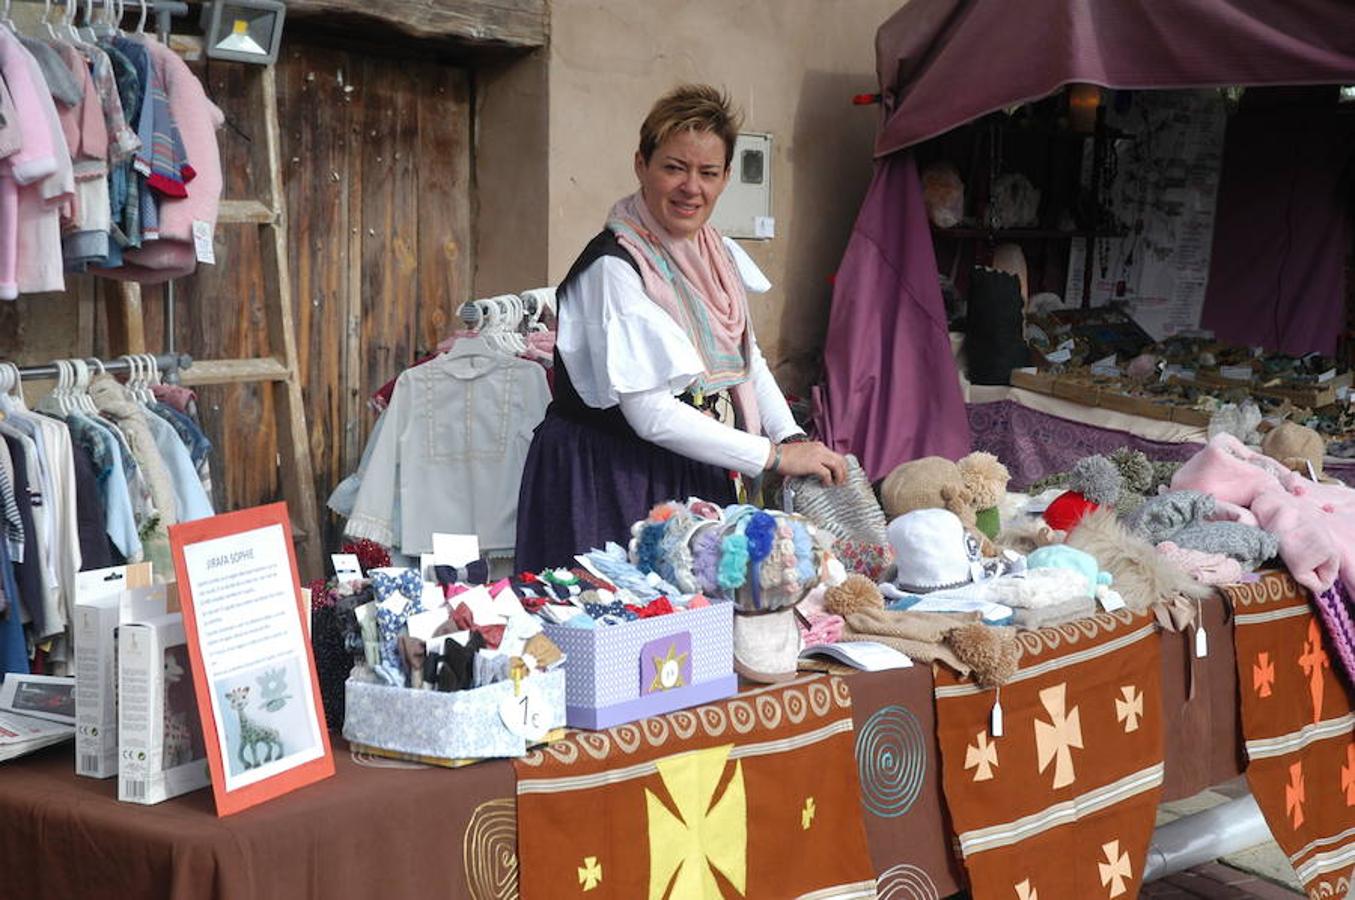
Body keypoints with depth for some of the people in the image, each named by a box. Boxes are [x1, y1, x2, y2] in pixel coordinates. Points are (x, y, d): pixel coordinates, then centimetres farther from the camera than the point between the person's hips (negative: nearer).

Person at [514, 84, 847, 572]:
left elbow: (748, 361, 14)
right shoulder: (614, 266, -19)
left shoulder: (716, 253, 6)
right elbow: (650, 413, -24)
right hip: (608, 482, -7)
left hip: (695, 475, 7)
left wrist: (794, 439, -4)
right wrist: (775, 456, -19)